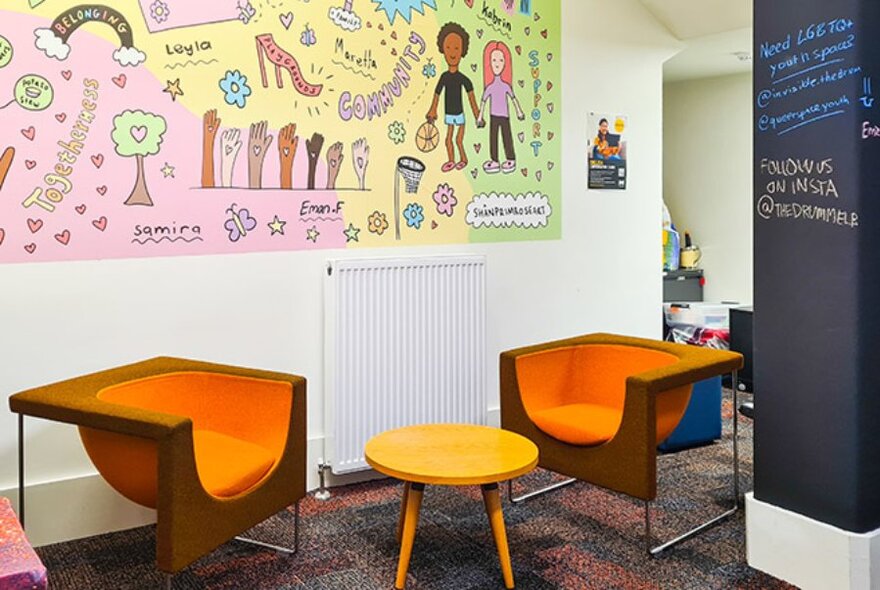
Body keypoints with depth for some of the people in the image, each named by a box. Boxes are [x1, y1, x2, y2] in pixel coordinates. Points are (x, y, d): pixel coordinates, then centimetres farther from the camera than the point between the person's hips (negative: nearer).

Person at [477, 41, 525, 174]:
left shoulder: (506, 86, -7)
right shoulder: (490, 87, -3)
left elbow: (513, 98, 4)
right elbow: (483, 102, 2)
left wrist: (519, 111, 9)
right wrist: (480, 117, 1)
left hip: (504, 116, -2)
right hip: (493, 116, 2)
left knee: (506, 137, 4)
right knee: (493, 137, 4)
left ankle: (511, 160, 16)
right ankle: (494, 161, 12)